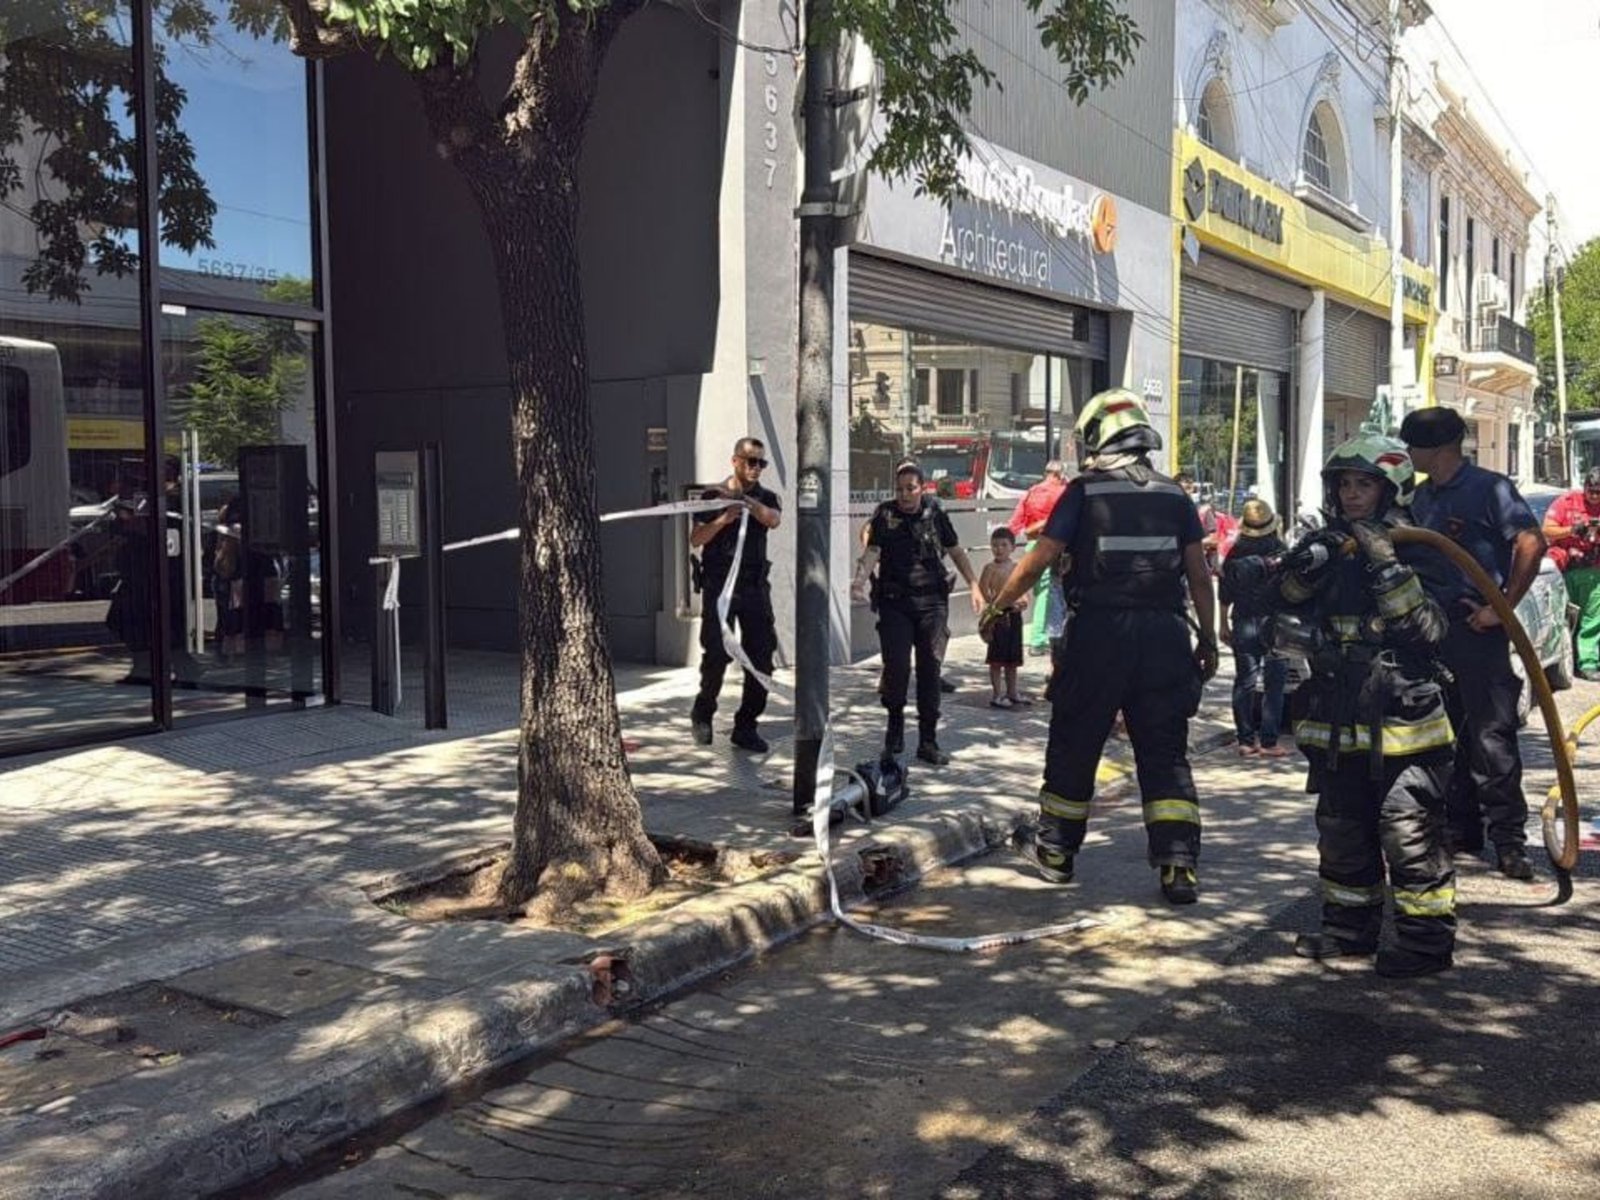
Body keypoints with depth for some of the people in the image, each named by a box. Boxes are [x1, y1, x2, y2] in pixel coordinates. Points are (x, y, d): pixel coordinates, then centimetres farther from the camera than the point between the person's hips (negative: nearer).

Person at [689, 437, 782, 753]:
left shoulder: (766, 498, 13)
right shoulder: (713, 496, 7)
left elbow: (773, 520, -11)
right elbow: (696, 540, -1)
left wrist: (743, 499, -22)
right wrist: (724, 518, -14)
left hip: (755, 587, 3)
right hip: (719, 585, -3)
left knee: (761, 658, -1)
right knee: (717, 654, -7)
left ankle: (745, 727, 9)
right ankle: (702, 714, 17)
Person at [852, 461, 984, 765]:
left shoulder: (935, 514, 6)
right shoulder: (885, 515, 1)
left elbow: (956, 551, 15)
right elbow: (872, 551, -11)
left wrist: (974, 586, 10)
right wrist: (861, 579, -30)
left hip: (931, 602, 1)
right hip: (894, 602, -1)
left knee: (930, 669, 2)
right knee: (896, 666, -9)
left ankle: (928, 741, 9)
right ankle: (895, 721, 20)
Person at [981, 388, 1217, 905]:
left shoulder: (1083, 492, -2)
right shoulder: (1174, 495, 8)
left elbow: (1038, 560, -6)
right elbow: (1199, 576, 6)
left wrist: (996, 607, 7)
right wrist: (1208, 639, 15)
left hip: (1098, 634, -2)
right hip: (1164, 637, 3)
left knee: (1074, 746, 12)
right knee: (1165, 755, 8)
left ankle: (1057, 851, 24)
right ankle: (1178, 865, 2)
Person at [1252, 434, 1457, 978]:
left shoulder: (1413, 552, -5)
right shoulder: (1324, 547, 10)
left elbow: (1428, 629, -15)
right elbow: (1276, 610, 6)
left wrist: (1389, 571, -24)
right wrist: (1301, 572, -13)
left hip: (1402, 722, -5)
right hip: (1337, 723, 6)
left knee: (1409, 832, -3)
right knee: (1341, 829, 15)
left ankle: (1427, 938, 9)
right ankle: (1349, 928, 28)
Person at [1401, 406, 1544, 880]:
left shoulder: (1488, 487, -7)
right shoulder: (1422, 496, 14)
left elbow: (1532, 544, -15)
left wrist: (1502, 608, -15)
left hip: (1476, 626, -7)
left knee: (1492, 735, -7)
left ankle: (1509, 839, -1)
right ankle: (1460, 829, 22)